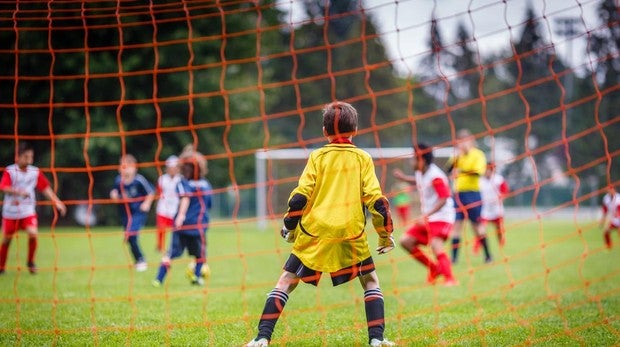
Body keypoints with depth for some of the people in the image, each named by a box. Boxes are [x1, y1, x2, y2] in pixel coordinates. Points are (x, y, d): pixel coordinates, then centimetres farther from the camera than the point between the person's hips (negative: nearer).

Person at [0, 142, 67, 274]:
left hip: (28, 211, 1)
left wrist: (56, 201, -4)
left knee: (33, 233, -20)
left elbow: (45, 188, 5)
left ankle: (30, 262, 3)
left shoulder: (35, 172, 0)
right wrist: (19, 191, -37)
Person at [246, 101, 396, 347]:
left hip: (314, 234, 0)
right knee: (370, 281, 17)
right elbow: (375, 200, 2)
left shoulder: (318, 157, 6)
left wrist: (290, 228, 13)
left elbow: (300, 196, 0)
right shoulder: (362, 158, 6)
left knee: (286, 282, 6)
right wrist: (385, 234, 11)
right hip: (351, 235, 0)